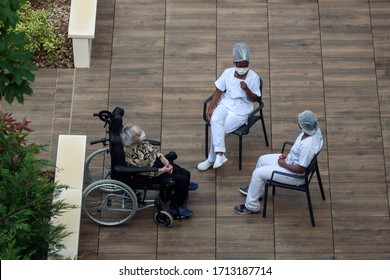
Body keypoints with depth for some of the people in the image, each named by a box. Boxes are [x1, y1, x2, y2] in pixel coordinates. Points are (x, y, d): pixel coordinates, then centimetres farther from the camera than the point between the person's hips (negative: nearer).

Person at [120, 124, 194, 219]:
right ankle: (175, 209, 5)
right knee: (183, 180, -14)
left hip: (157, 160, 8)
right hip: (152, 176, -8)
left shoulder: (140, 140, -10)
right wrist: (163, 170, -19)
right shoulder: (131, 155, -32)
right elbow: (146, 172, -25)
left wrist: (163, 158, -7)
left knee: (186, 174, 7)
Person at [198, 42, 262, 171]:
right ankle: (220, 154, -31)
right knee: (215, 120, -31)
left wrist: (246, 89, -25)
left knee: (217, 128, -22)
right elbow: (218, 92, 6)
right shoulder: (227, 72, 2)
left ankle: (212, 159, -9)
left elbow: (254, 99, -4)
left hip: (242, 109, -3)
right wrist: (210, 109, -2)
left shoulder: (254, 77, -7)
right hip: (226, 104, 3)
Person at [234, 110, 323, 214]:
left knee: (258, 173, -5)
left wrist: (283, 164, -15)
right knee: (262, 160, 17)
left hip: (296, 175, -9)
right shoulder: (314, 130, -12)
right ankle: (256, 190, 38)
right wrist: (288, 154, 1)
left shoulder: (308, 145, -38)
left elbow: (301, 169, -29)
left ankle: (251, 206, 13)